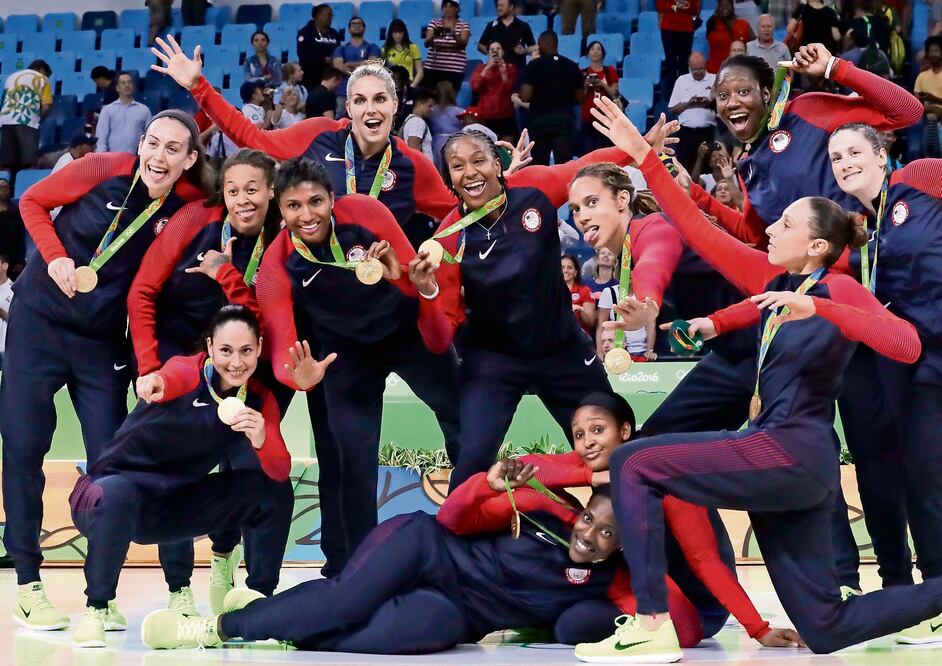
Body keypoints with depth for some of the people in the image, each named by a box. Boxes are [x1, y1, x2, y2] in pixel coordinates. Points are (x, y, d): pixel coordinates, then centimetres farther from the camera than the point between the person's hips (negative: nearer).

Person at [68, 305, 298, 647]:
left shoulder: (260, 400, -3)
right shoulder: (189, 372, -18)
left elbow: (280, 472, -14)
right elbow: (171, 377, -44)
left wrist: (261, 440, -36)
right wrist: (155, 383, -69)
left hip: (176, 506, 5)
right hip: (112, 491, -5)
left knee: (276, 491, -8)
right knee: (120, 493, -40)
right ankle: (97, 607, -19)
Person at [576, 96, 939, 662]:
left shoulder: (840, 290, -8)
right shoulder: (777, 281, 12)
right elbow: (700, 232, 11)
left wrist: (818, 308, -33)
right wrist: (642, 155, 7)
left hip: (792, 454, -8)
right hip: (781, 462, 8)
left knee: (633, 465, -10)